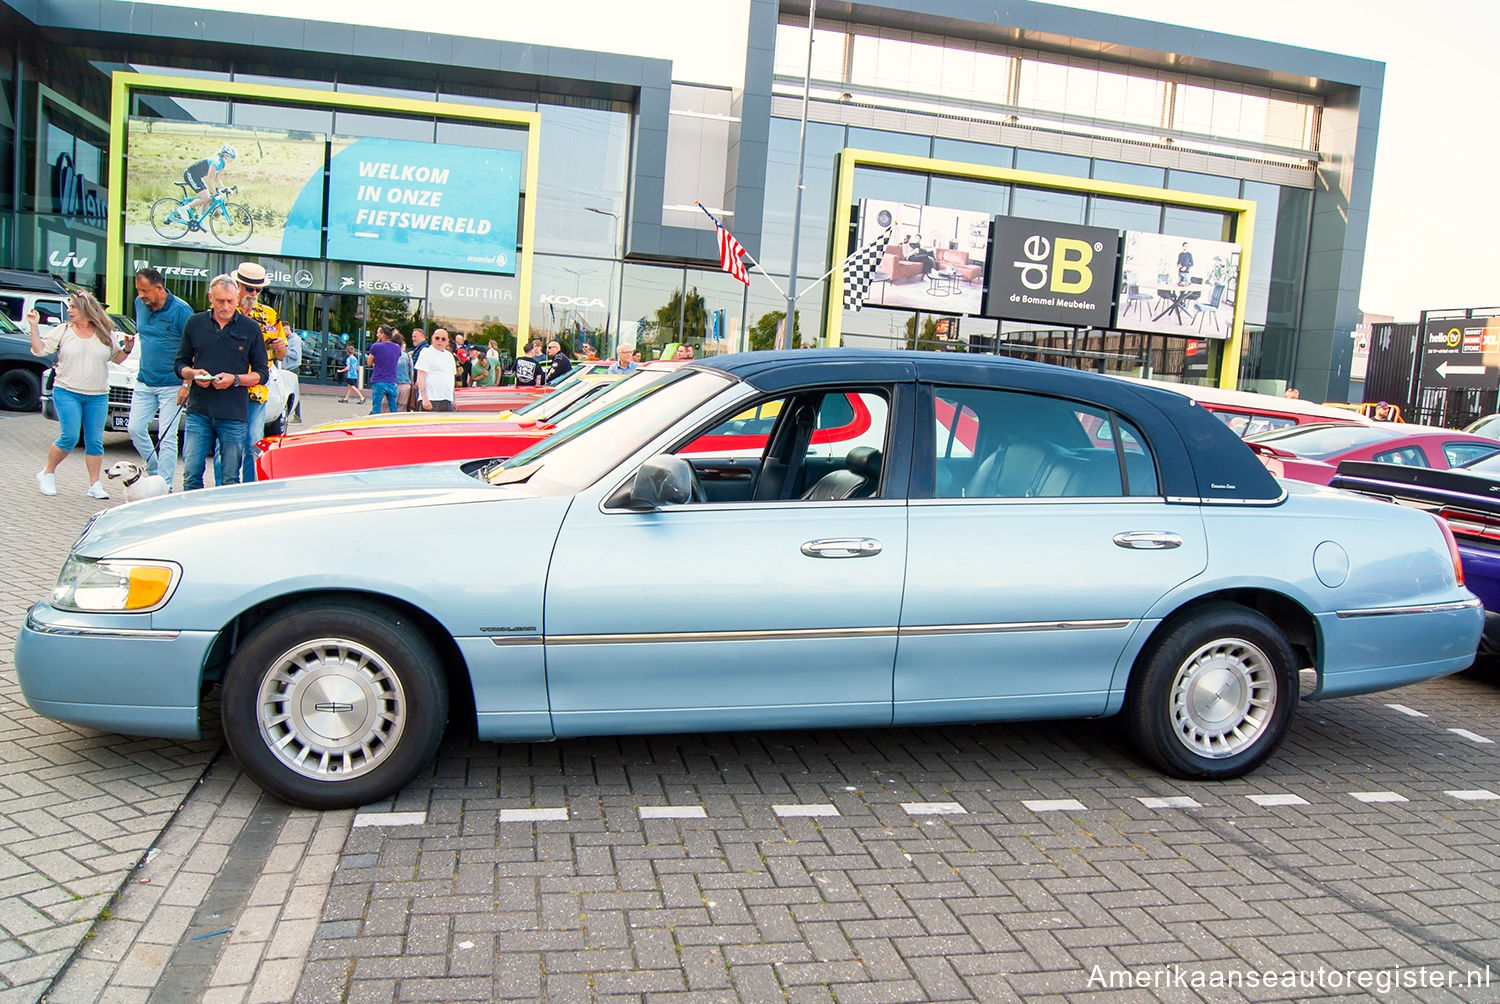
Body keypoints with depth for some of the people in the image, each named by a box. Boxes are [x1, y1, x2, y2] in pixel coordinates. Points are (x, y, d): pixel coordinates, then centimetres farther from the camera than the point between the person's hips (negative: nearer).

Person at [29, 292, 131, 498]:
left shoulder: (106, 334, 8)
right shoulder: (62, 331, 5)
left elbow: (117, 359, 15)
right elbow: (39, 350, 2)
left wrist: (127, 348, -3)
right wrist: (34, 326, -7)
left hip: (98, 396, 2)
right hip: (67, 393, -2)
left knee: (95, 441, 2)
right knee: (69, 437, -9)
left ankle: (95, 485, 6)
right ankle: (47, 474, 12)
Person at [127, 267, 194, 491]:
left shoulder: (180, 310, -14)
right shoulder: (140, 304, 6)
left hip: (171, 384, -7)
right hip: (144, 382, 7)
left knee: (167, 437, -6)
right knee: (135, 429, 5)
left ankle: (165, 486, -1)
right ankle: (154, 472, 24)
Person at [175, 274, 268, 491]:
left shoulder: (251, 329, 4)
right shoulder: (195, 323, 9)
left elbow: (263, 373, 5)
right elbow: (180, 363, 15)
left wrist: (235, 379, -12)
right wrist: (193, 374, -7)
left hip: (234, 414, -2)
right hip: (198, 411, 2)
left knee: (231, 479, 3)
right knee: (191, 473, 1)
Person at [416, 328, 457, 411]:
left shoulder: (450, 355, 19)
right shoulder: (427, 354, -3)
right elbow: (420, 377, -10)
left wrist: (453, 400, 18)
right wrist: (425, 399, -19)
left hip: (447, 400, 7)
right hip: (431, 400, -7)